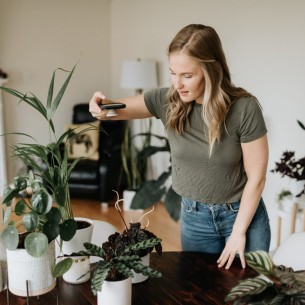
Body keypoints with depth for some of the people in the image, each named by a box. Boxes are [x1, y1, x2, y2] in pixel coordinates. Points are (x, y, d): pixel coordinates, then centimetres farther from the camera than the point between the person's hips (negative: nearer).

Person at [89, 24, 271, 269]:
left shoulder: (244, 108, -21)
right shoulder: (167, 101, -12)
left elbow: (256, 177, -14)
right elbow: (119, 109, -9)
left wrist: (239, 232, -11)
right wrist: (101, 108, -34)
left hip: (243, 213, -2)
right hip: (194, 215, 2)